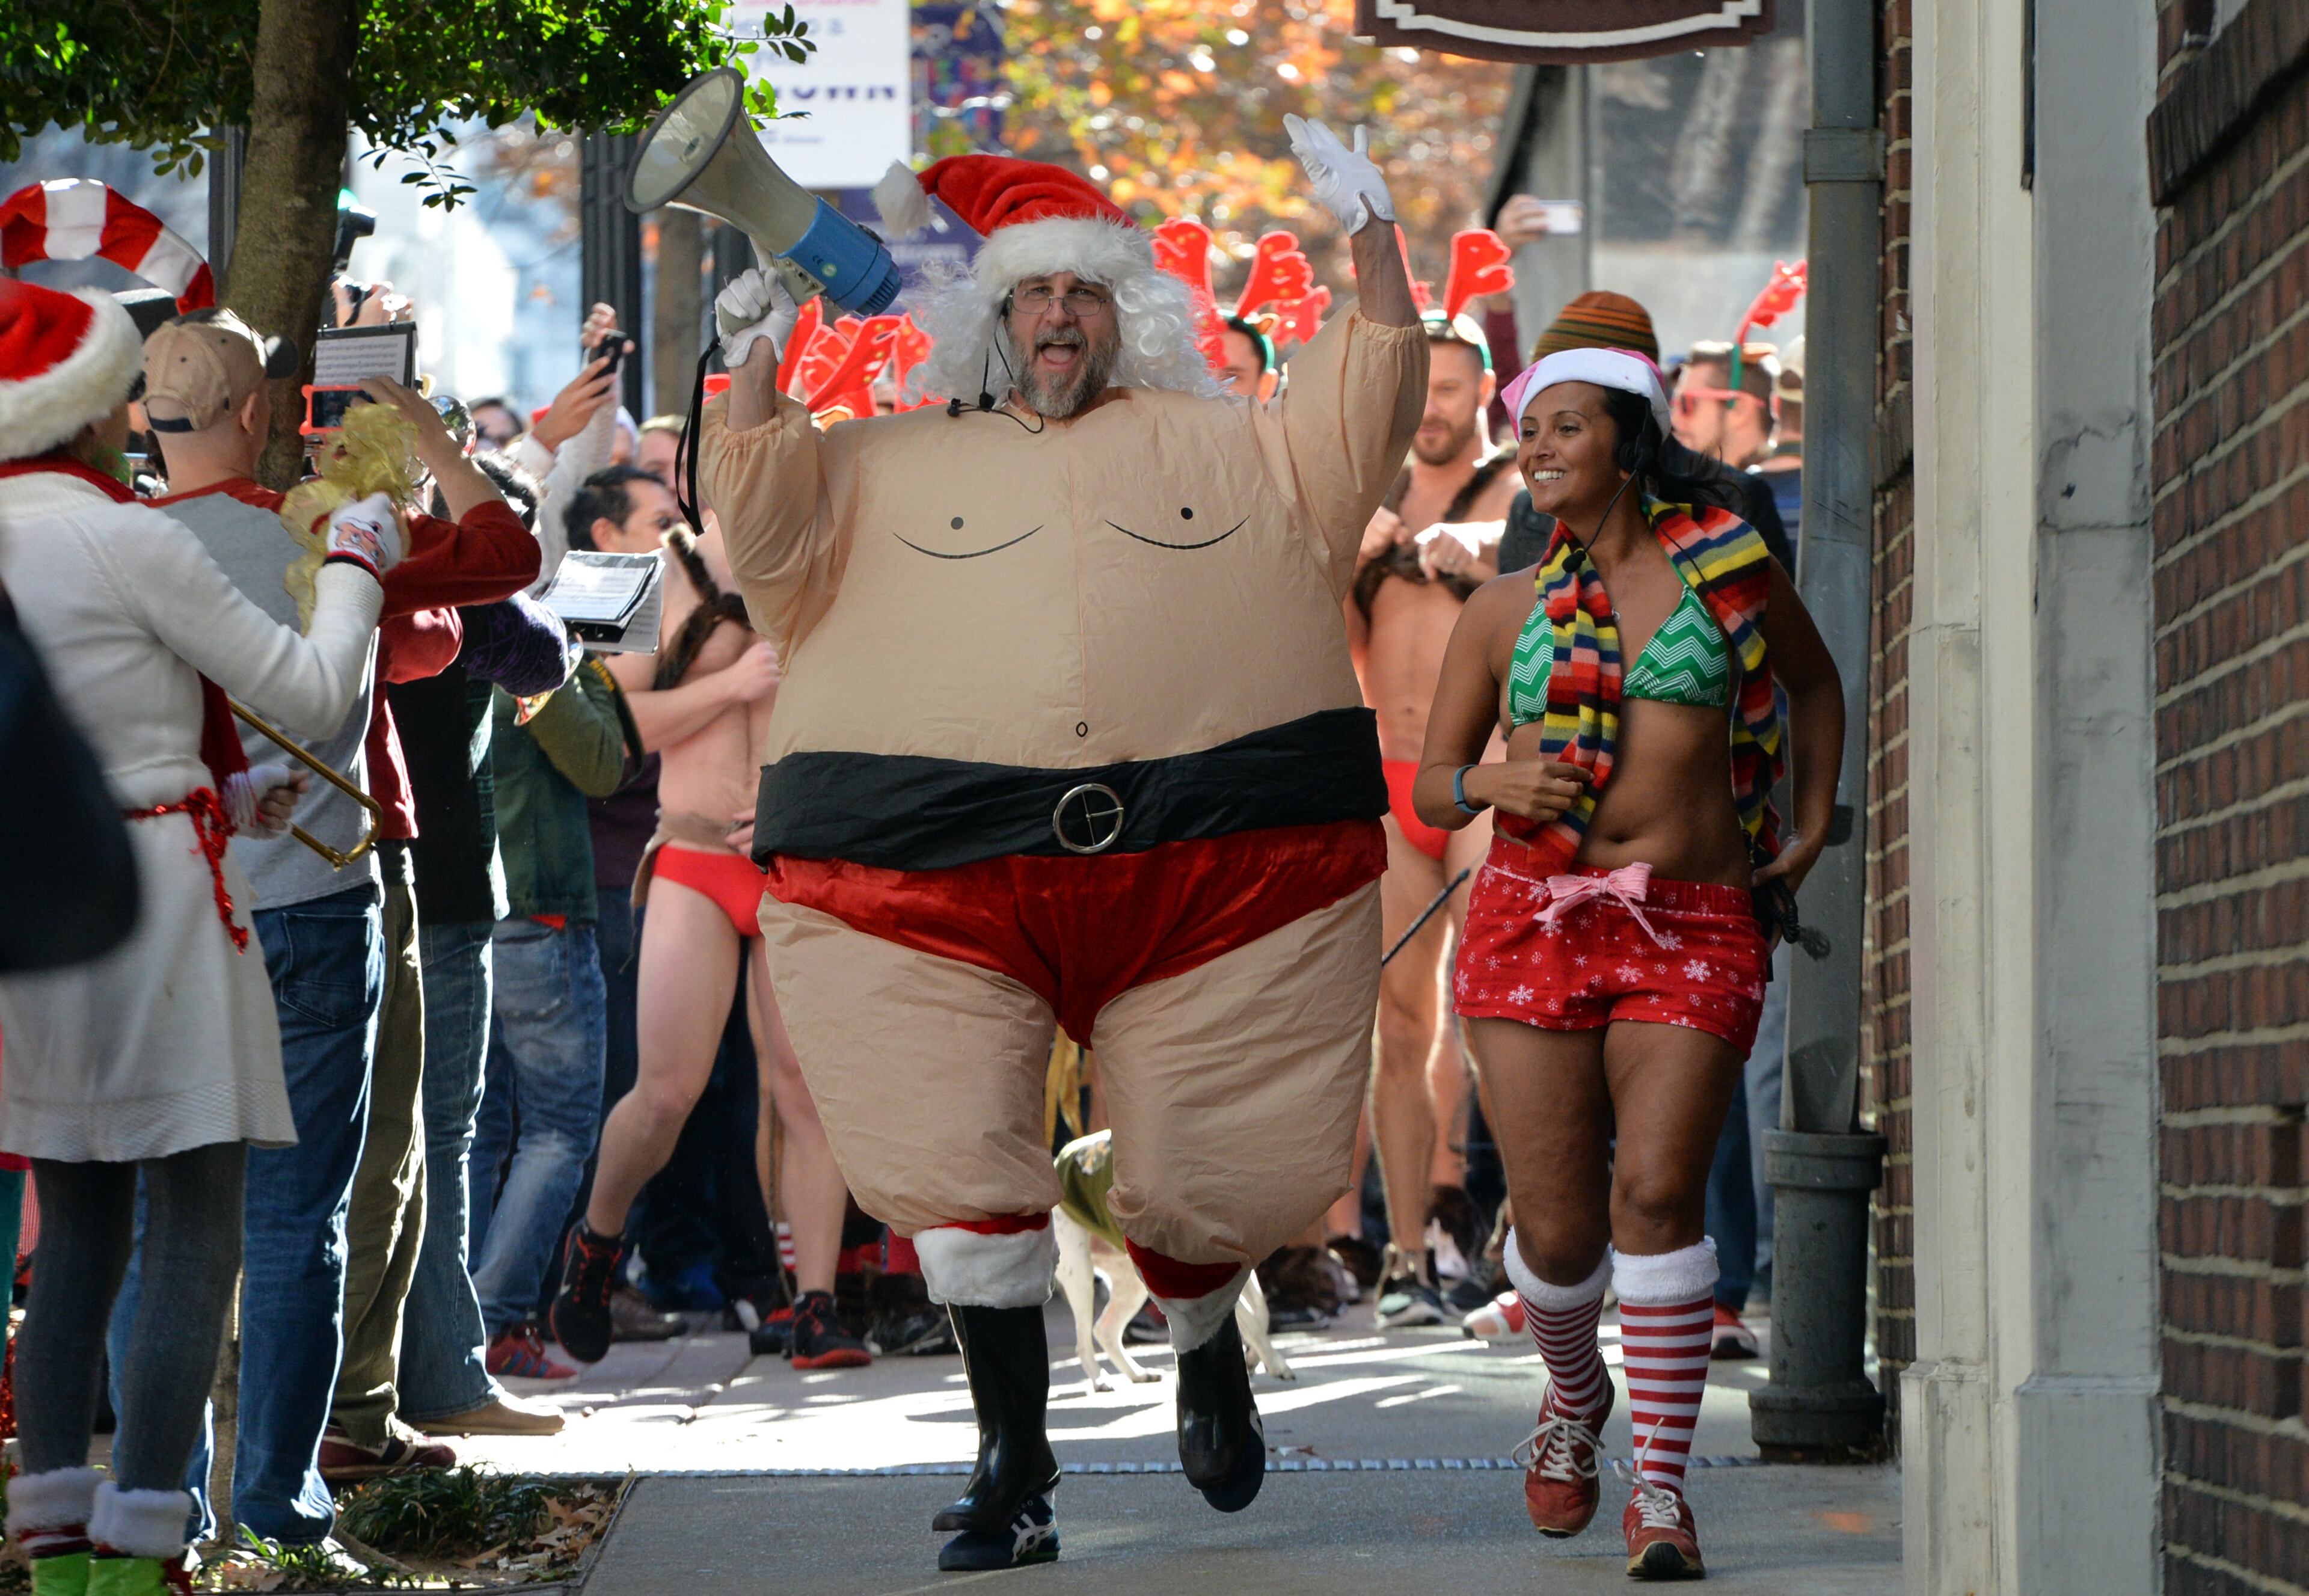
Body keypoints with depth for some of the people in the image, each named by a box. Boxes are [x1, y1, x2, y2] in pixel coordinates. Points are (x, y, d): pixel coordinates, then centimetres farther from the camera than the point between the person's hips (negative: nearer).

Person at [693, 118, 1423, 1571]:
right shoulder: (890, 469, 18)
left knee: (1211, 1182, 4)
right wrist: (759, 359, -4)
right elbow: (758, 510, 8)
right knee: (964, 1176, -9)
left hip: (1214, 872, 0)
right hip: (933, 872, 0)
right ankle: (1014, 1475, 3)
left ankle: (1207, 1348, 38)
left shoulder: (1228, 451, 20)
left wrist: (1372, 237, 4)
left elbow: (1373, 410, 13)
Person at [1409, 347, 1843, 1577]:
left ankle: (1663, 1488, -10)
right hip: (1533, 920, 1)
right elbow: (1429, 786, 12)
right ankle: (1574, 1398, 31)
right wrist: (1492, 787, -11)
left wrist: (1812, 826, 16)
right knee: (1556, 1229, -1)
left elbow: (1812, 680, 26)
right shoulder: (1504, 612, 9)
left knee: (1657, 1196, -15)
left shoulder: (1730, 566, 7)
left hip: (1694, 933, -1)